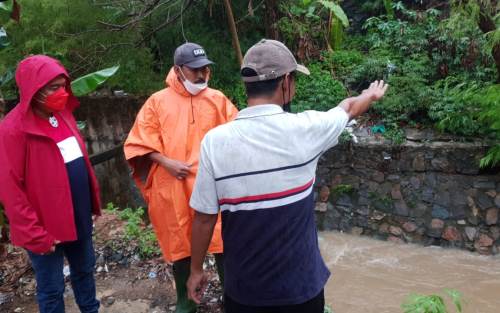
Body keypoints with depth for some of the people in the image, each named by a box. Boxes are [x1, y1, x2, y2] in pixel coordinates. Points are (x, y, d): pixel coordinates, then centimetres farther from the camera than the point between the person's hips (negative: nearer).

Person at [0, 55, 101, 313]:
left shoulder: (63, 114, 3)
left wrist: (93, 200, 11)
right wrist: (35, 235, -18)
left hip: (79, 217, 7)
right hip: (47, 226, -7)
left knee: (84, 270, 24)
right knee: (52, 288, 11)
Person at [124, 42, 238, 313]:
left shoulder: (217, 99, 4)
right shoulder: (157, 102, 1)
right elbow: (140, 143, 1)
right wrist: (167, 162, -11)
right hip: (173, 188, 0)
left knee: (221, 240, 5)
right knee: (179, 244, 13)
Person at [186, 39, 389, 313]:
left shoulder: (215, 141, -14)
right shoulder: (304, 128, -14)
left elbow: (204, 218, -9)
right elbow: (349, 107, 8)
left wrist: (196, 270, 7)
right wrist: (372, 95, 30)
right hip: (300, 285, 0)